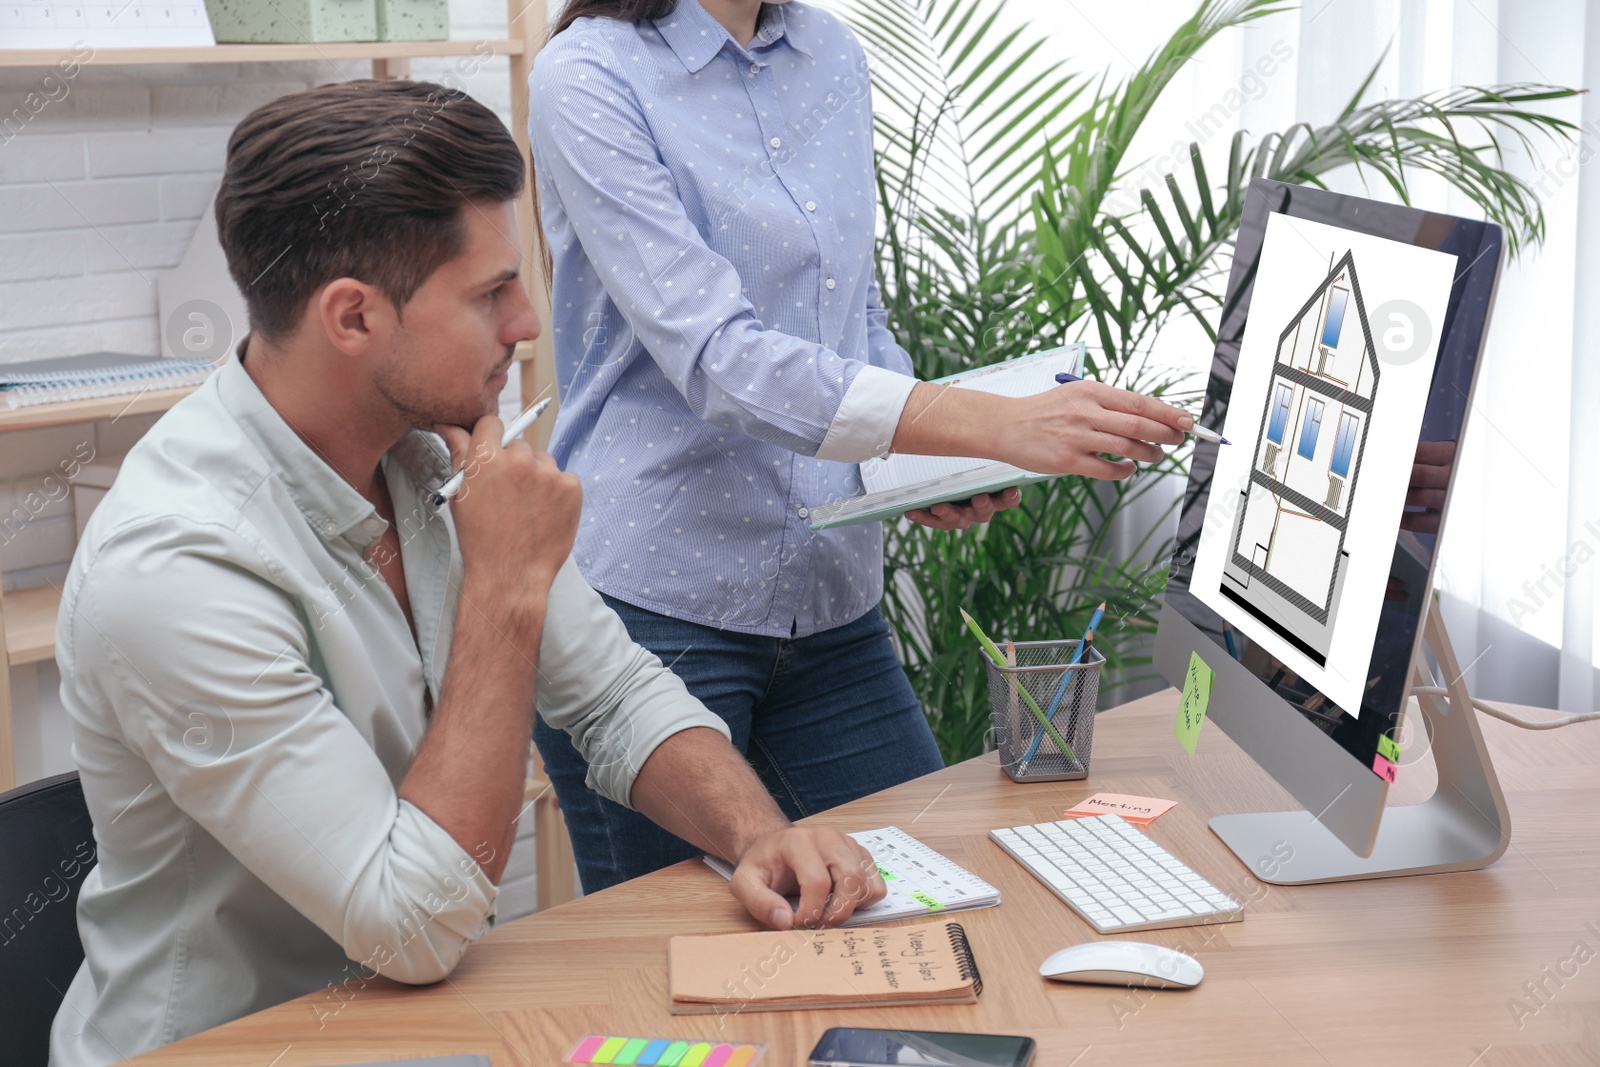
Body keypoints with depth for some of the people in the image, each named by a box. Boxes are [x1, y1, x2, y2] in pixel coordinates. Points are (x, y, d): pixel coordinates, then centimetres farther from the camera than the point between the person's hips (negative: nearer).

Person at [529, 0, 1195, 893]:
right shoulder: (590, 80, -12)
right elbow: (716, 359, -23)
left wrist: (934, 472, 0)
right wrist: (1000, 426, -31)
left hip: (831, 600, 6)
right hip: (655, 599, -6)